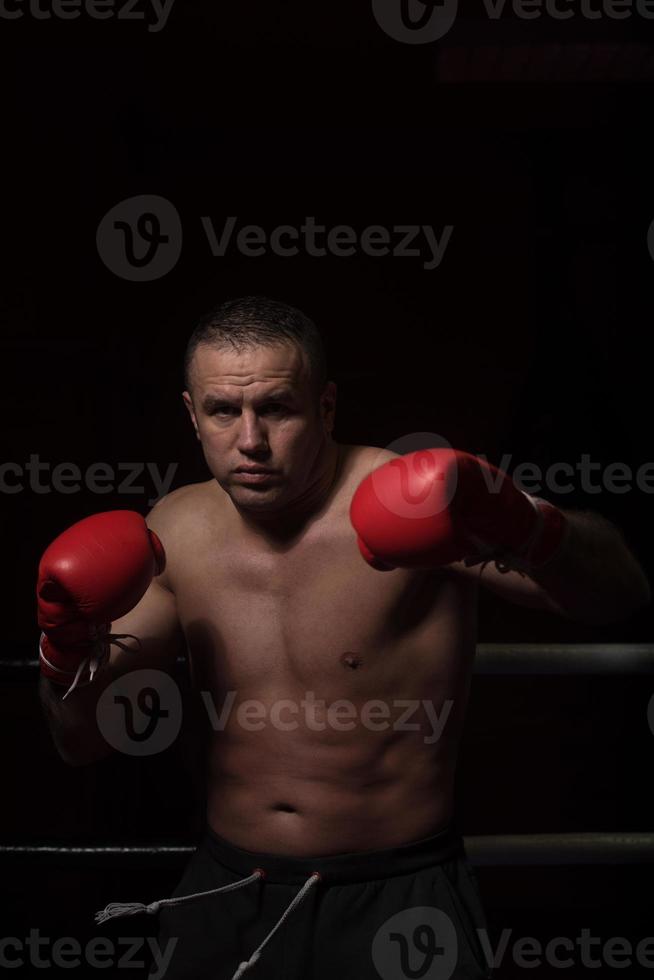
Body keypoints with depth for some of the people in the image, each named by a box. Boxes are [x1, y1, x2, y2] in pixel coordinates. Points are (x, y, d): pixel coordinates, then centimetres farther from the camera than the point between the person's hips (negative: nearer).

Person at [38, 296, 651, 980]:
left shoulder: (395, 503, -18)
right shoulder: (177, 532, -3)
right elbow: (85, 741, 4)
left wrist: (521, 530, -48)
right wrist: (67, 653, -17)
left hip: (395, 898, -4)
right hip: (226, 896, 5)